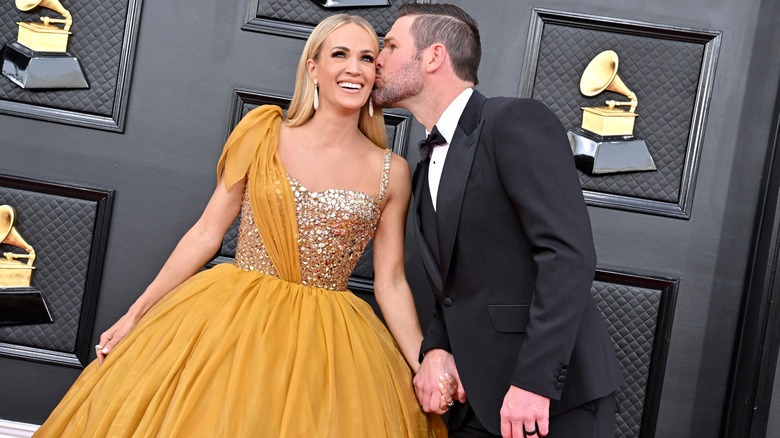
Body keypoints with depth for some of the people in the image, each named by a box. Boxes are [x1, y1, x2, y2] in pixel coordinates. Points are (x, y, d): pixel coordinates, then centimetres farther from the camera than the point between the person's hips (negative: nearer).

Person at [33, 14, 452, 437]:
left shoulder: (391, 172, 1)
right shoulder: (265, 136, 0)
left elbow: (390, 283, 2)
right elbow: (206, 233, 1)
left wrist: (424, 365, -10)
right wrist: (135, 315, 0)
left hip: (327, 339, 1)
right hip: (232, 319, 0)